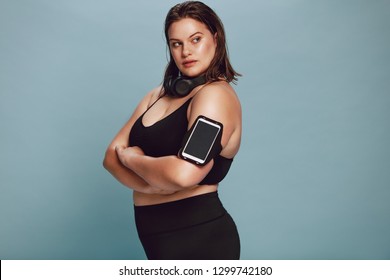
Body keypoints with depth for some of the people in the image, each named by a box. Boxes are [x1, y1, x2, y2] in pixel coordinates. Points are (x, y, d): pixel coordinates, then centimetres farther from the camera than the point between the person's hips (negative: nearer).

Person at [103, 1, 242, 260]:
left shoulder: (216, 94, -16)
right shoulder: (159, 95, 8)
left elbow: (184, 174, -30)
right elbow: (112, 155, 1)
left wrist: (130, 157, -12)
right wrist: (153, 185, -18)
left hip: (198, 237, -7)